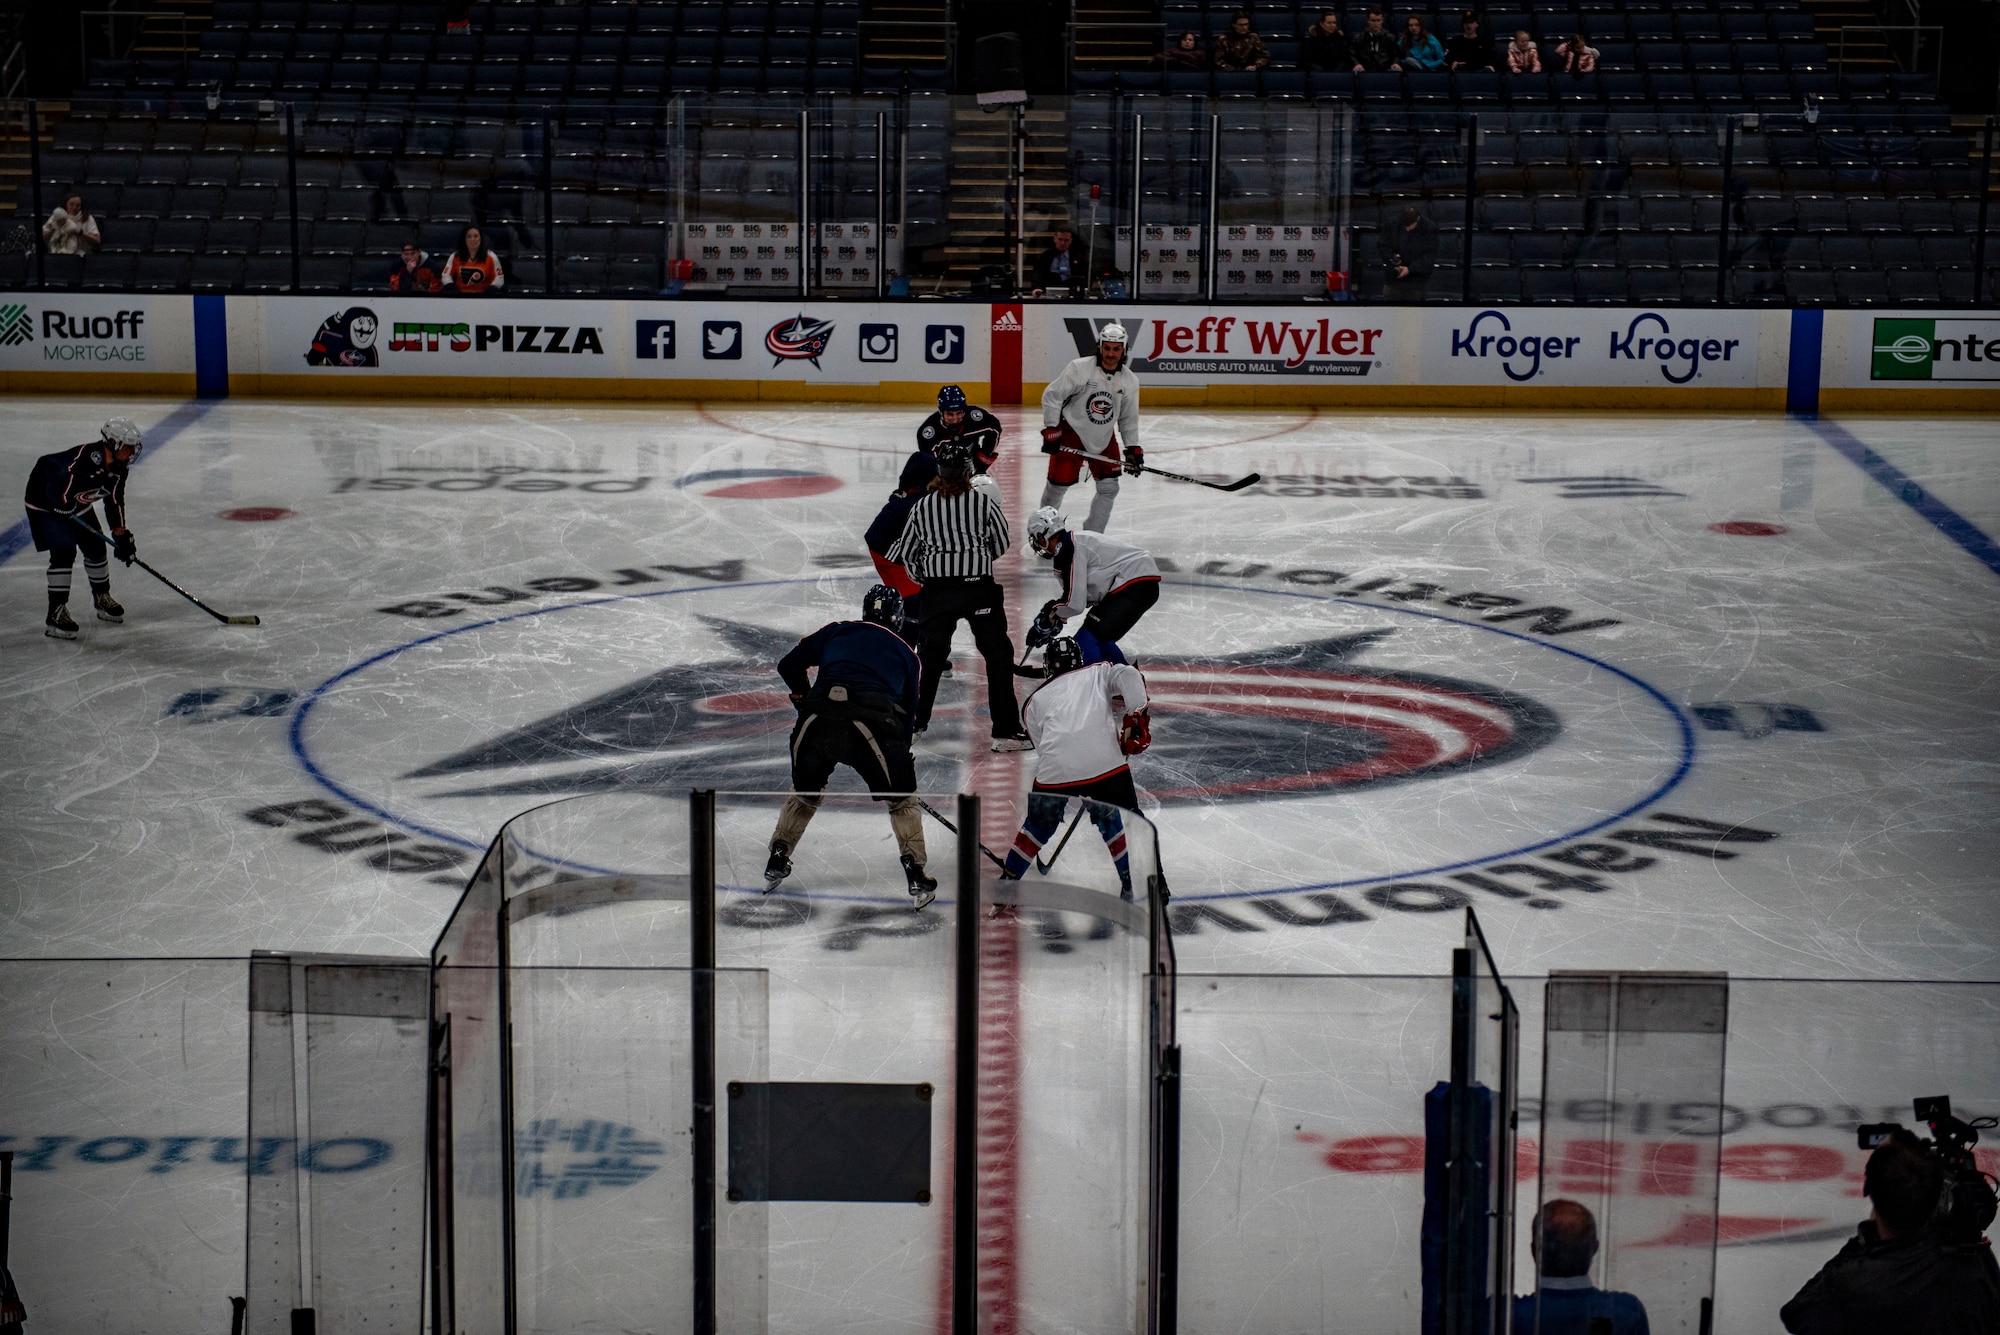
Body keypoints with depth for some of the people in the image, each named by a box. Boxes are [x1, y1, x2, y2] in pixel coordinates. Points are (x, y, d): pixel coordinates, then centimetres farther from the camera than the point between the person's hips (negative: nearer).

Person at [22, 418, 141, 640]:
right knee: (64, 552, -18)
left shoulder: (119, 466, -8)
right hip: (45, 500, -9)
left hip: (77, 503, 9)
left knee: (95, 546, 12)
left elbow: (115, 500, 3)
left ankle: (102, 598, 35)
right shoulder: (86, 458, -37)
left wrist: (121, 535, 1)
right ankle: (56, 614, -15)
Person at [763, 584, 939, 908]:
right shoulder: (905, 653, 27)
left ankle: (776, 864, 29)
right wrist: (903, 753, 42)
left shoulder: (837, 630, 26)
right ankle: (917, 879, 12)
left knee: (805, 792, 27)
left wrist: (805, 699, 38)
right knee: (901, 798, 18)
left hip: (818, 721, 1)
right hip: (872, 724, -1)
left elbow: (789, 665, 22)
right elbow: (908, 710, 30)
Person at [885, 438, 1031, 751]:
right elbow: (1002, 543, 7)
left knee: (932, 653, 20)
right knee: (998, 654, 3)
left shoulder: (922, 507, 4)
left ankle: (914, 721, 27)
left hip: (937, 589, 3)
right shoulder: (983, 502, -4)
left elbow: (905, 552, 12)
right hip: (978, 585, -3)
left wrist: (923, 576, 29)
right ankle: (1005, 730, -2)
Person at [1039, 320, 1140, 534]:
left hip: (1104, 438, 4)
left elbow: (1128, 418, 7)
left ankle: (1092, 536, 12)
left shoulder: (1129, 381, -5)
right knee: (1059, 484, 0)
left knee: (1109, 488, -1)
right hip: (1071, 433, -4)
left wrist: (1133, 449, 3)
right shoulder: (1079, 368, -19)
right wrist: (1051, 430, -16)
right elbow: (1051, 396, -13)